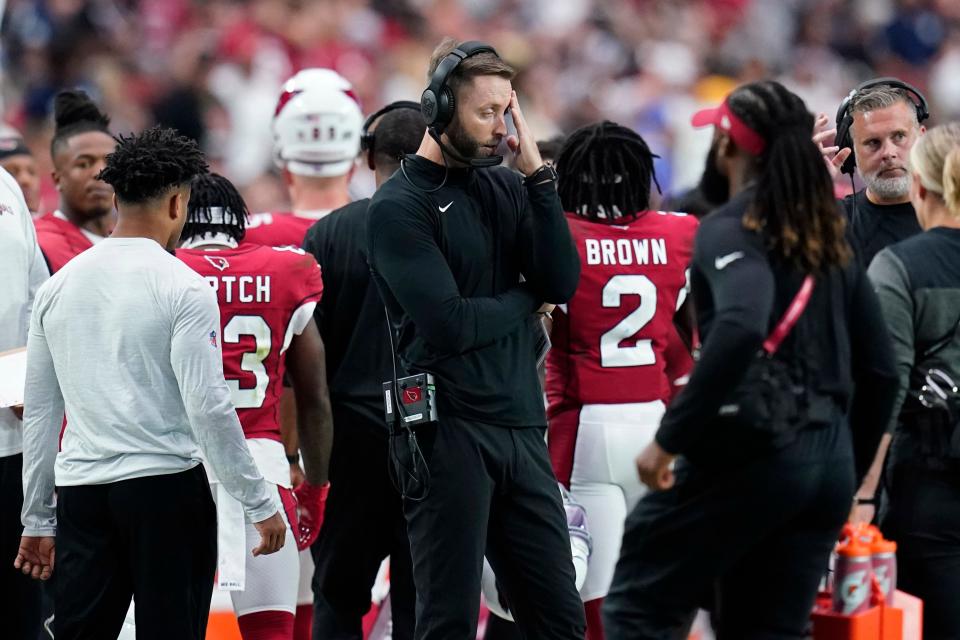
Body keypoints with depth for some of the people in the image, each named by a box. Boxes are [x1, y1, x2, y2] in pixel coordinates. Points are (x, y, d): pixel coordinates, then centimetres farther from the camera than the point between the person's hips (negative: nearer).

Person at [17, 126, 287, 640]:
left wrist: (37, 520, 20)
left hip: (80, 494, 5)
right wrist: (260, 504, -5)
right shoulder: (183, 288, -8)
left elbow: (39, 411, 13)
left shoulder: (58, 286, 9)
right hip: (165, 484, -5)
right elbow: (208, 408, -12)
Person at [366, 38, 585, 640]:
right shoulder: (399, 206, -6)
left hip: (521, 428, 6)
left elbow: (563, 281, 0)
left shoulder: (507, 186, 13)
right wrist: (525, 298, 1)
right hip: (447, 432, -6)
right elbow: (447, 324, -15)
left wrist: (538, 173, -5)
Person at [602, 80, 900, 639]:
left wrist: (670, 437, -22)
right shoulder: (830, 236, 15)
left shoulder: (734, 227, -7)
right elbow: (880, 370, 16)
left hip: (749, 451, -7)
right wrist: (849, 472, 25)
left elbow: (741, 327, -27)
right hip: (829, 460, 7)